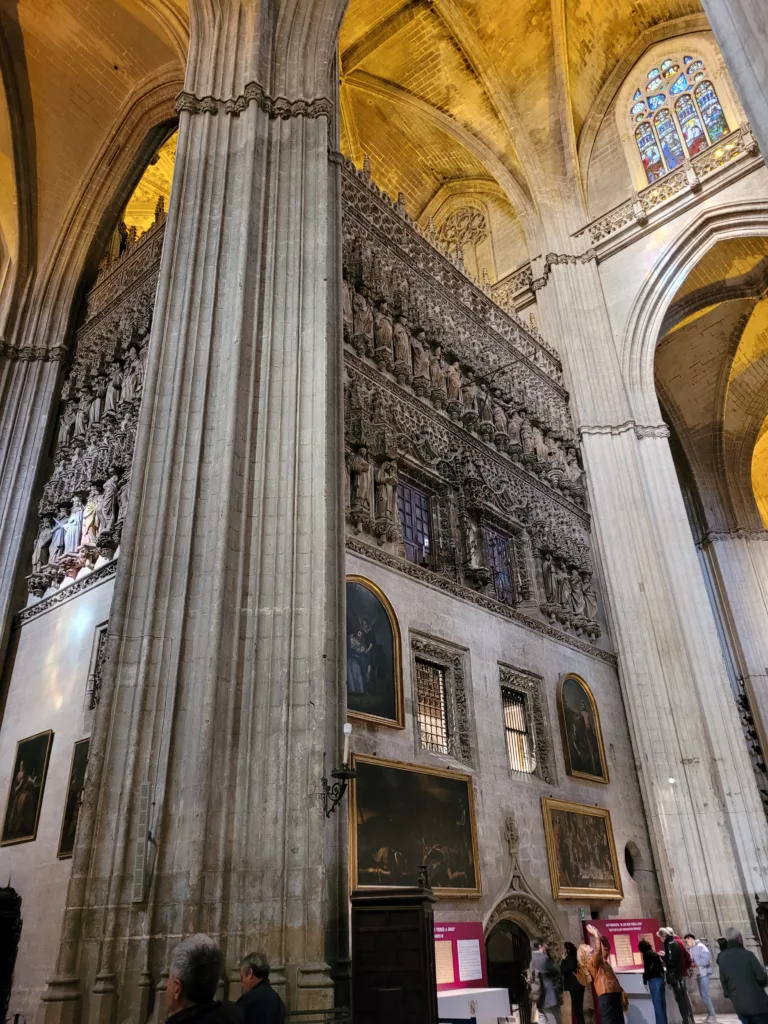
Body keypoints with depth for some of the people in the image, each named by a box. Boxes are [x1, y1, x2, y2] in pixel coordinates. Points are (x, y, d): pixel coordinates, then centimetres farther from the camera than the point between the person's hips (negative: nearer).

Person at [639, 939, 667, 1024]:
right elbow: (660, 966, 18)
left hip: (654, 980, -8)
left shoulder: (646, 954, -6)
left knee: (657, 1005, -6)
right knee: (662, 1004, 13)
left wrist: (645, 980, -5)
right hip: (661, 978, 8)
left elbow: (647, 968, -12)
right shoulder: (655, 952, 16)